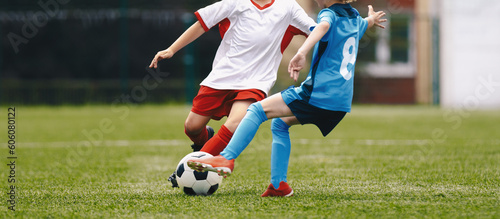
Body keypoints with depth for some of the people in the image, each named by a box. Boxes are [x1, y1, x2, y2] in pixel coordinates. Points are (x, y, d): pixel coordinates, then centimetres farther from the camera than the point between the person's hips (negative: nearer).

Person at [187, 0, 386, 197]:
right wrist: (370, 19, 72)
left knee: (257, 110, -7)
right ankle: (279, 185, 16)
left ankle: (226, 159, -22)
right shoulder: (354, 18, 20)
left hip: (318, 93, -9)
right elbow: (364, 23, 47)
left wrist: (302, 52, -48)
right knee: (279, 124, 25)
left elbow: (323, 26, -32)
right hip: (342, 102, 9)